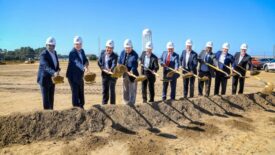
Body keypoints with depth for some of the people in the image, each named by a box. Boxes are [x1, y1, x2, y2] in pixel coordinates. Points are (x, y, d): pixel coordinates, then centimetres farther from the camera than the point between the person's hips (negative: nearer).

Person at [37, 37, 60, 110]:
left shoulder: (54, 52, 5)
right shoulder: (43, 54, -19)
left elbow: (56, 64, 13)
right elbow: (46, 66, -33)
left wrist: (58, 70, -8)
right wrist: (54, 73, -49)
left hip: (52, 78, 7)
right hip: (44, 79, -7)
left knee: (51, 98, 13)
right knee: (46, 98, -3)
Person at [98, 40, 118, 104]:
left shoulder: (115, 56, -11)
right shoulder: (103, 52, 4)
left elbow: (114, 64, -25)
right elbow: (99, 62, 6)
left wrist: (111, 69, -45)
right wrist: (103, 68, -10)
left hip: (112, 75, -4)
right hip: (104, 74, 4)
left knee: (112, 91, 0)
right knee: (104, 91, 11)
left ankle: (112, 105, 10)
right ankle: (104, 105, 22)